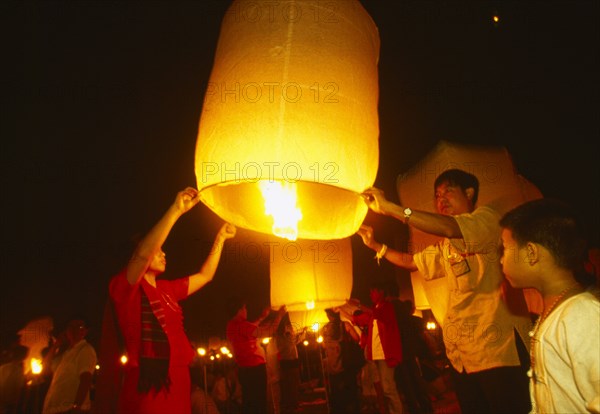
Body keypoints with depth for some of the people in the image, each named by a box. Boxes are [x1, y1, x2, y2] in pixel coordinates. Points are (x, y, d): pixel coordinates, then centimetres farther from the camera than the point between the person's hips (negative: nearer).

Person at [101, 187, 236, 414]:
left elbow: (205, 275, 24)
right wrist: (176, 210, -26)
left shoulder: (167, 289, 15)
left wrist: (220, 238, 25)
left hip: (178, 382, 8)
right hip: (147, 386, -8)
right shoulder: (123, 286, -7)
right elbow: (143, 253, -26)